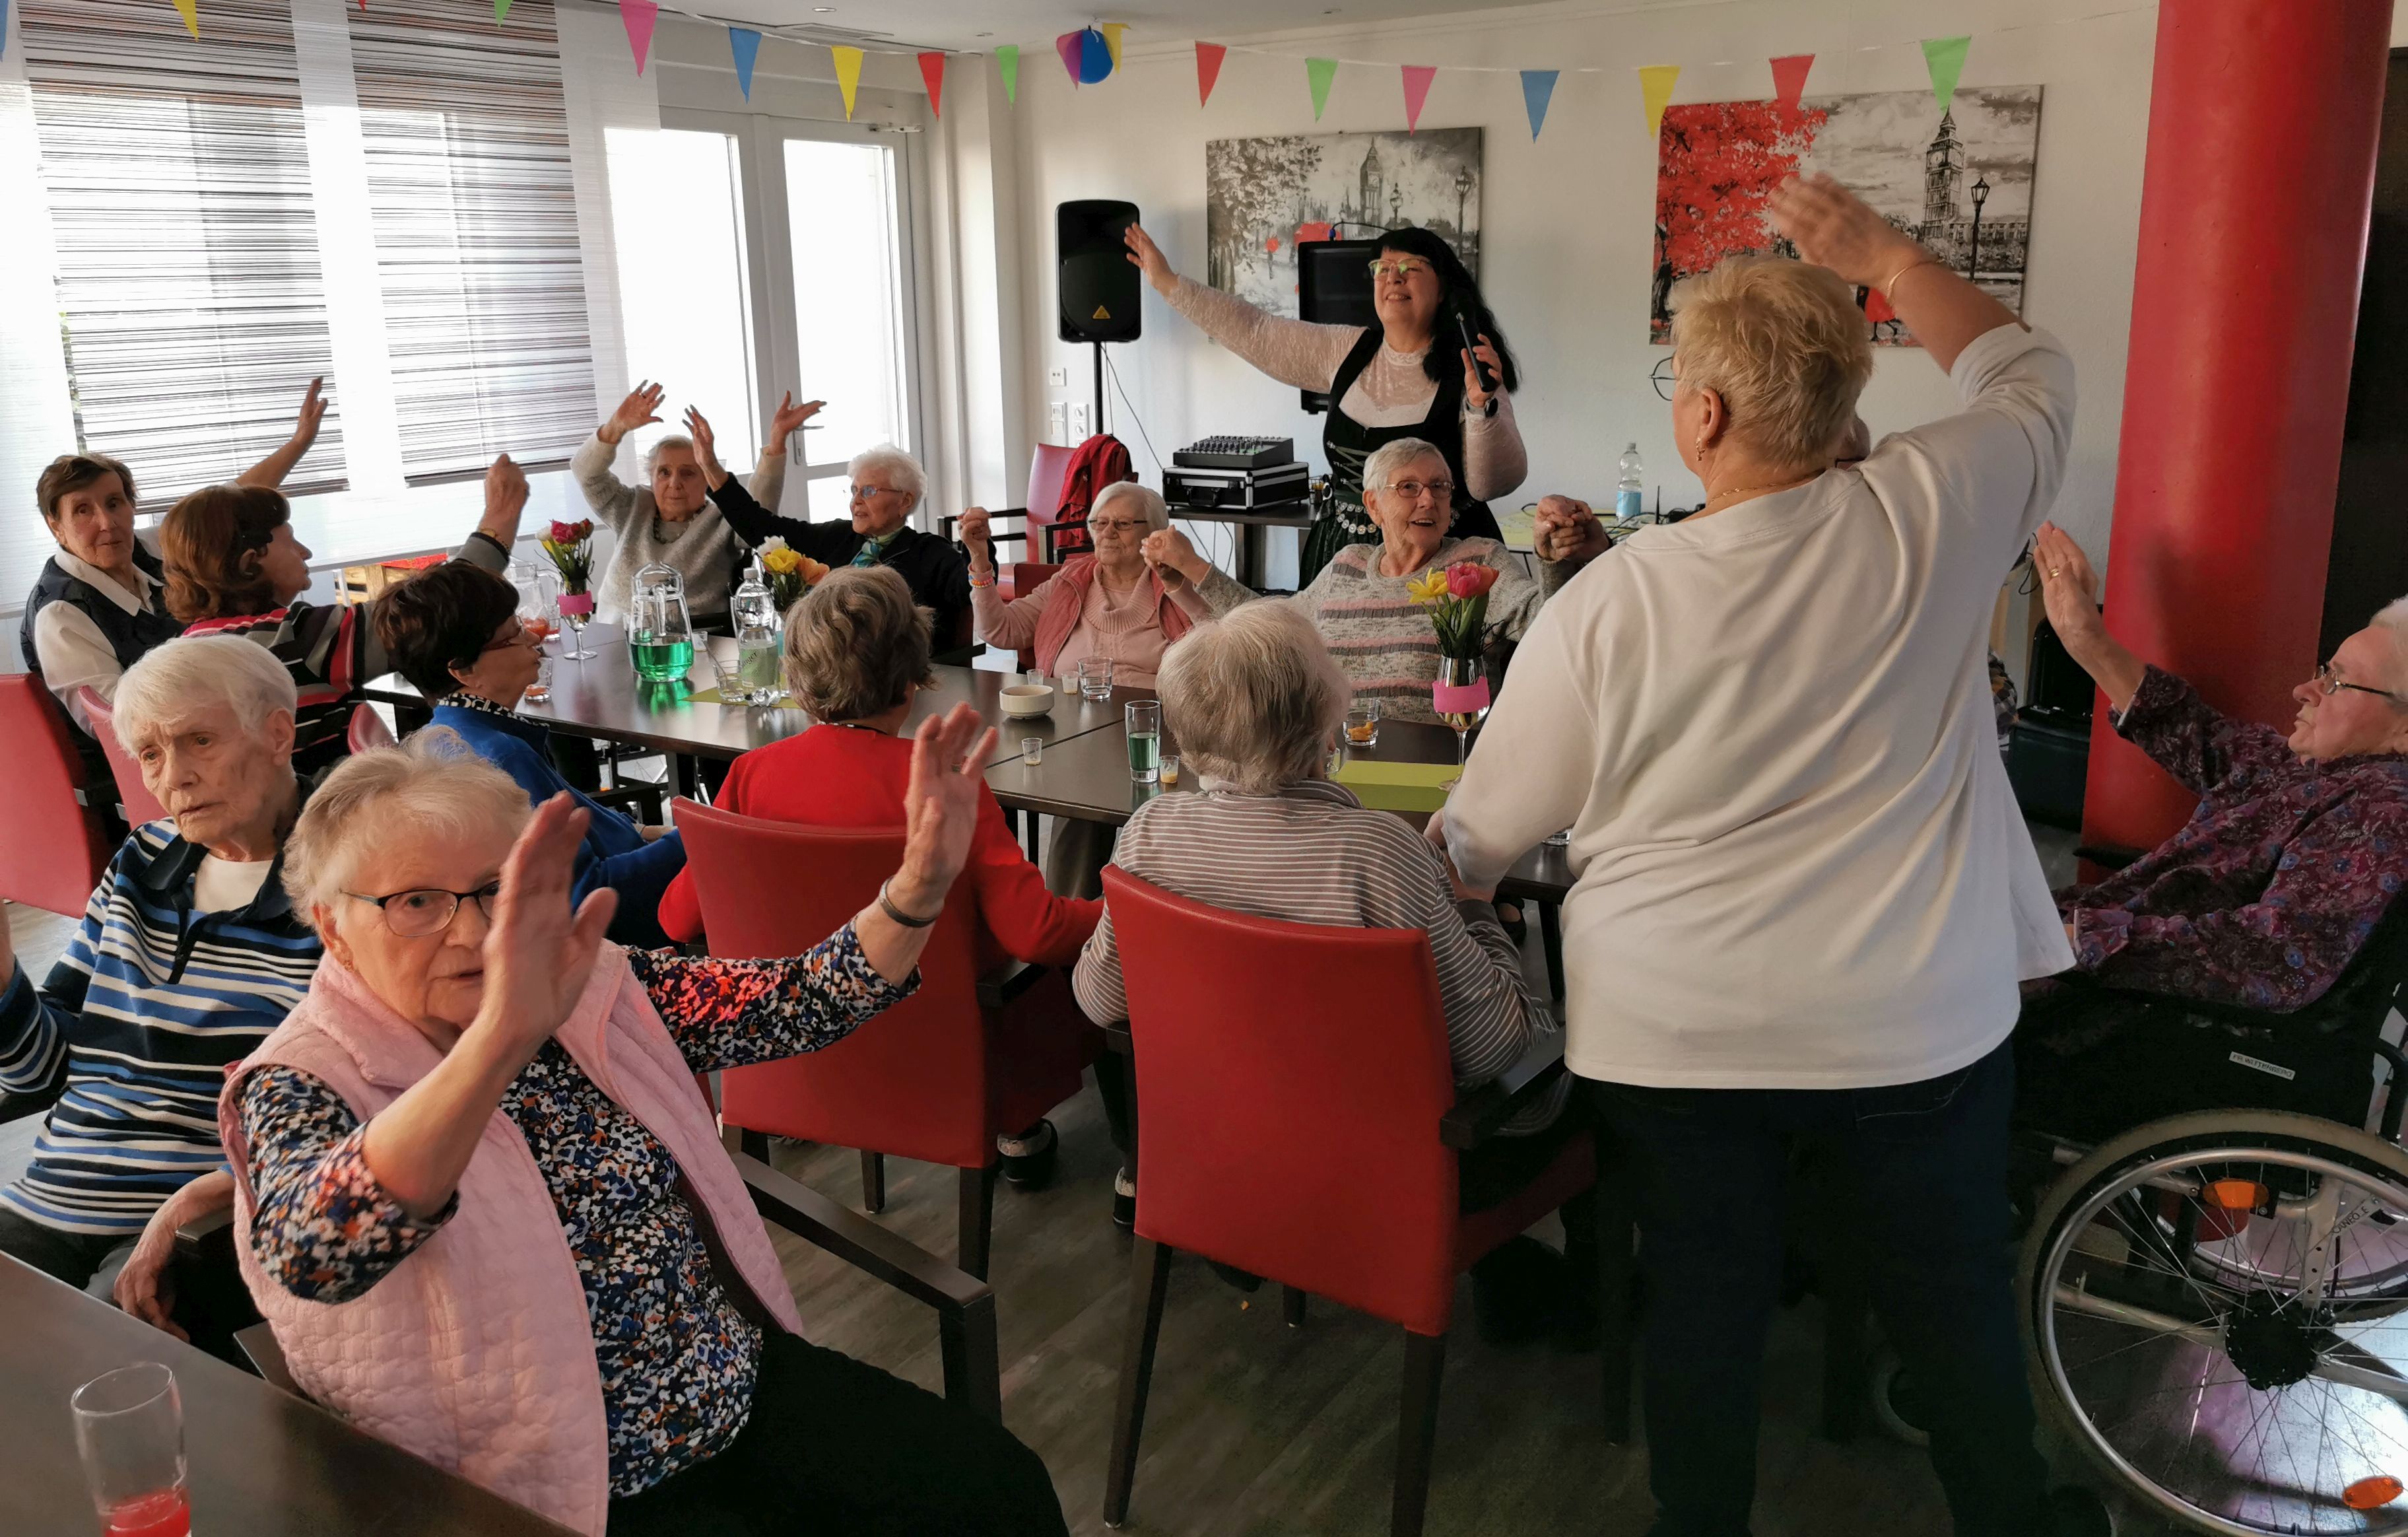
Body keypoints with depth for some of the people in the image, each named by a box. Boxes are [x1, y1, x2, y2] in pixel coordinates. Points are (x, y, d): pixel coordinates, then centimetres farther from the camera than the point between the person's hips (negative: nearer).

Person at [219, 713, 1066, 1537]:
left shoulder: (588, 990, 1)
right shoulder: (300, 1089, -13)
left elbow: (803, 1003, -4)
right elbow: (310, 1253, -36)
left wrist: (920, 884, -23)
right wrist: (502, 1037, -51)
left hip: (749, 1384, 5)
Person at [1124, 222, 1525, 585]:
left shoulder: (1467, 369, -6)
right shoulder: (1344, 352, 7)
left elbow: (1494, 485, -11)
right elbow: (1254, 333, 12)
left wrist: (1482, 405, -27)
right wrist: (1166, 282, 13)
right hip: (1342, 553, 4)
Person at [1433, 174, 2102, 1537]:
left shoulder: (1610, 596, -13)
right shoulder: (1933, 514, -10)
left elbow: (1487, 832, -4)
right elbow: (2030, 376, 13)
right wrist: (1888, 257, 16)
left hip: (1680, 1027, -1)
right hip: (1921, 1013, 2)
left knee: (1704, 1299, 15)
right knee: (1955, 1291, 22)